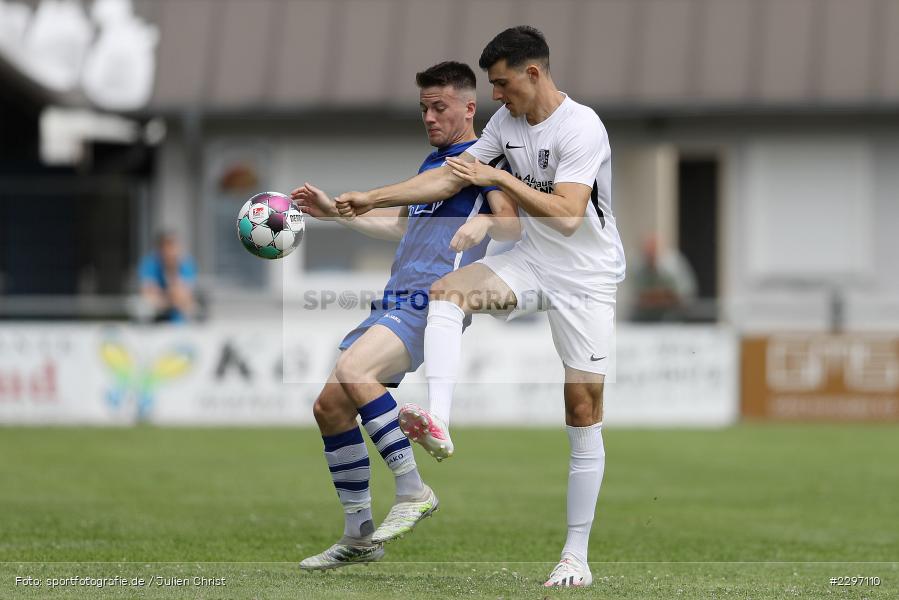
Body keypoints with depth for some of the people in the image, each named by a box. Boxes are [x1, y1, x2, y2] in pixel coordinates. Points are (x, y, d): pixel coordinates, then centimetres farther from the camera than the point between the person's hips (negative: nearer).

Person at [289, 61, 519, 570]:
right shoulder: (432, 163, 25)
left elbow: (515, 225, -16)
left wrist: (485, 222, -38)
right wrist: (334, 212, 36)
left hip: (433, 301, -9)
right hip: (394, 302, 9)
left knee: (353, 370, -31)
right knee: (330, 406, 5)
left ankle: (414, 491, -25)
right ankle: (359, 537, 12)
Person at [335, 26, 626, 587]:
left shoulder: (582, 128, -19)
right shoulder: (507, 121, 4)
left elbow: (567, 216, -27)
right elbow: (448, 178, 8)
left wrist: (499, 178, -23)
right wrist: (374, 198, 2)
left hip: (587, 278, -7)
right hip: (531, 262, 7)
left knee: (583, 410, -6)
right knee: (446, 293, -21)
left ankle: (577, 556, -1)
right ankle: (437, 423, -37)